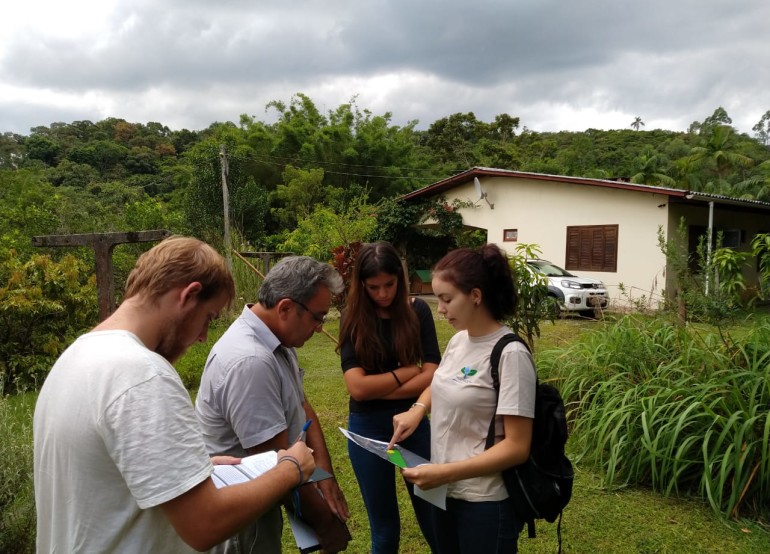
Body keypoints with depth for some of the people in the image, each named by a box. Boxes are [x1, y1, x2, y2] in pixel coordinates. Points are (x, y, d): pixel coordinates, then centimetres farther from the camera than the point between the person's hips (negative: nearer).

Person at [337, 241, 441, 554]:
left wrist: (379, 390, -16)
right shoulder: (353, 319, -7)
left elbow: (433, 376, -11)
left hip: (413, 422, 1)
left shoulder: (417, 311, -5)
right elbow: (357, 387, -17)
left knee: (433, 520, 12)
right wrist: (410, 370, -13)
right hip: (368, 429, 0)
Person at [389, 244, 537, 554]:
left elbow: (516, 447, -21)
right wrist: (418, 408, 3)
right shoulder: (458, 340, 1)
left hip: (485, 503, -7)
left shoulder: (510, 354, -21)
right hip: (446, 492, 7)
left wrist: (443, 472, -24)